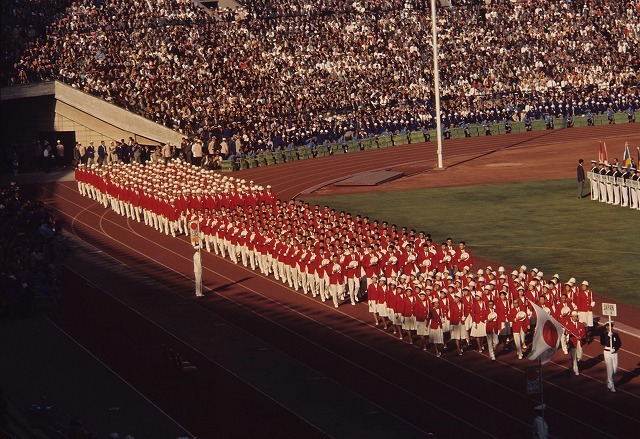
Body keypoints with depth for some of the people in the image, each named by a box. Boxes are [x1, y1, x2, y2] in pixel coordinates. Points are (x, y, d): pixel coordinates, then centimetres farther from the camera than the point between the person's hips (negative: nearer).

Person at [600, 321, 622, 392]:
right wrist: (609, 336, -22)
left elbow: (619, 343, 3)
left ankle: (608, 380, 34)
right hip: (607, 352, -4)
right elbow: (602, 343, -17)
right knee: (610, 369, -5)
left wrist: (615, 349, -13)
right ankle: (611, 386, 1)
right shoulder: (603, 335, -4)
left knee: (615, 369, 6)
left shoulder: (615, 334, 6)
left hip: (614, 352, 4)